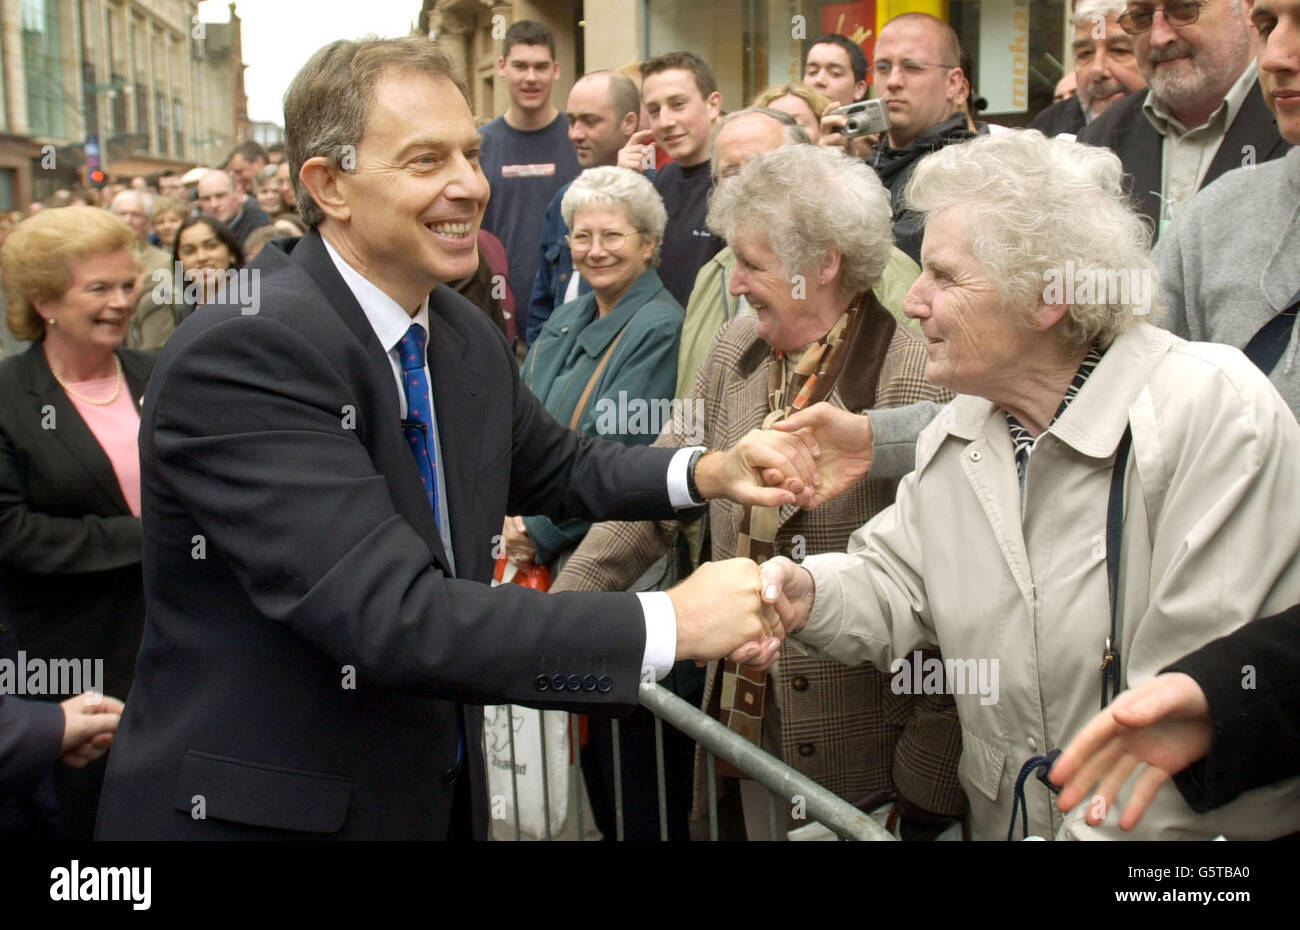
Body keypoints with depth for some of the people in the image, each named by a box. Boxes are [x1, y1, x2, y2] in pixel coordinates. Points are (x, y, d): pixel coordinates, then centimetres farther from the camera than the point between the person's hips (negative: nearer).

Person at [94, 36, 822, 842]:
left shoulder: (469, 338, 0)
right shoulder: (242, 356, -23)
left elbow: (559, 467, 17)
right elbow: (394, 618, -30)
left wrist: (706, 472, -1)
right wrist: (668, 625, -27)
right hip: (264, 810, -7)